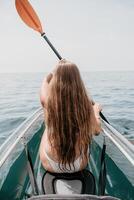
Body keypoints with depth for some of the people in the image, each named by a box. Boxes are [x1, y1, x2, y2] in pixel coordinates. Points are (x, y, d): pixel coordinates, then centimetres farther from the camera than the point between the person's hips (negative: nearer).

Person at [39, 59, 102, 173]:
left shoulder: (48, 101, -19)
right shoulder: (86, 104, -19)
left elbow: (46, 81, 4)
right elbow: (97, 131, -1)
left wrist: (57, 68, 21)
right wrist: (96, 110, 16)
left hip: (51, 166, 0)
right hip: (79, 165, 1)